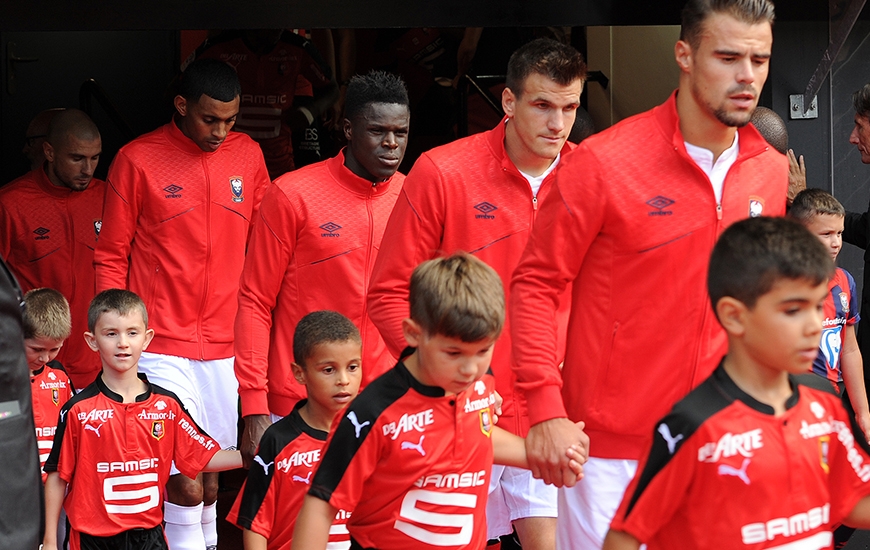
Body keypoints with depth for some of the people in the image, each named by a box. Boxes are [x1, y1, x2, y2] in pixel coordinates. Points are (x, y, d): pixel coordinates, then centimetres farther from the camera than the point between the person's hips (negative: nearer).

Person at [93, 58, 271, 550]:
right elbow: (111, 257, 2)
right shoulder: (137, 160, -3)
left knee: (211, 473, 9)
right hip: (162, 345, -4)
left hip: (226, 343, 4)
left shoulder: (248, 155, 8)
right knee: (185, 483, -9)